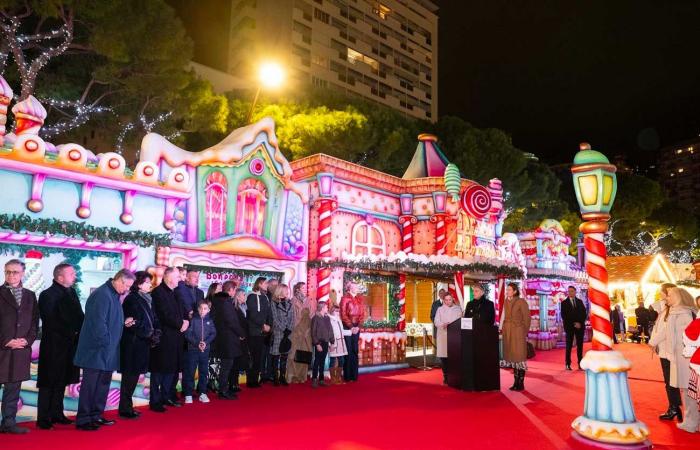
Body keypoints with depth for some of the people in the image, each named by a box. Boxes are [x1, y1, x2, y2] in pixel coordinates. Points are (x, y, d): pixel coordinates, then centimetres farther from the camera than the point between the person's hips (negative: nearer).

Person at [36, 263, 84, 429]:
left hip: (69, 346, 7)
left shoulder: (72, 292, 11)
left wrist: (80, 332, -4)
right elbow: (50, 322, -17)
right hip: (54, 346, -7)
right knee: (49, 382, 1)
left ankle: (57, 414, 25)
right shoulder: (48, 295, -11)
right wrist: (71, 333, -18)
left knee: (61, 381, 15)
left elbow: (79, 316, 12)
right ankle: (43, 418, 10)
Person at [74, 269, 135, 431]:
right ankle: (83, 420, 10)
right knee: (90, 385, 0)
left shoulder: (114, 295, 11)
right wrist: (106, 343, -19)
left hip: (107, 352, 10)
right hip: (96, 350, -10)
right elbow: (98, 322, -23)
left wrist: (123, 322, 8)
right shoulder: (102, 295, -19)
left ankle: (96, 415, 27)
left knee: (103, 383, 16)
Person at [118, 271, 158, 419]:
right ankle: (125, 409, 10)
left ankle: (127, 407, 23)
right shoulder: (132, 299, -12)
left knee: (133, 376, 14)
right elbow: (134, 324, -17)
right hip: (133, 344, -8)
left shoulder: (147, 300, 13)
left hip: (142, 344, 8)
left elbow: (153, 319, 14)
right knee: (130, 377, 0)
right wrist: (150, 334, -13)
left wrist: (156, 332, -3)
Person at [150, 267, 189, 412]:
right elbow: (165, 315, -19)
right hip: (163, 337, -8)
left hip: (176, 338, 8)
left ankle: (166, 397, 25)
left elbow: (183, 312, 17)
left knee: (173, 369, 13)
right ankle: (155, 401, 10)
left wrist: (186, 322, -3)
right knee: (159, 370, 1)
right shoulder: (158, 292, -10)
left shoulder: (176, 292, 16)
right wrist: (180, 324, -11)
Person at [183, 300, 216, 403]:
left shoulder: (209, 321, 4)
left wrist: (206, 342, -13)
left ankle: (202, 393, 18)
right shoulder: (193, 319, -6)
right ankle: (188, 394, 9)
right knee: (190, 372, 1)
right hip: (192, 349, -3)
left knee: (204, 372, 8)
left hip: (205, 350, 3)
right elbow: (187, 334, -8)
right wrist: (197, 343, -16)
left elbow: (213, 333, 3)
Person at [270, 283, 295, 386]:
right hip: (277, 333, -4)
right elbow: (275, 319, -9)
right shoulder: (274, 303, -3)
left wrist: (289, 329, -7)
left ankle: (282, 377, 12)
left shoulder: (289, 303, 12)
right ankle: (276, 377, 5)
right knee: (276, 356, -2)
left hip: (287, 333, 5)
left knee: (285, 356, 6)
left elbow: (292, 318, 7)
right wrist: (284, 330, -12)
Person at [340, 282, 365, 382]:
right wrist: (351, 327, -12)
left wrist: (358, 326, -6)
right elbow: (343, 315, -8)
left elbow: (362, 314, 6)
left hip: (356, 327, 4)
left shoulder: (360, 299, 10)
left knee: (355, 350, 5)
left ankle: (354, 375, 10)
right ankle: (347, 375, 3)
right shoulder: (345, 299, -4)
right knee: (348, 350, -4)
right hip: (347, 327, -4)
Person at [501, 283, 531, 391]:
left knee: (519, 357, -4)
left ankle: (521, 383, 2)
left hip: (518, 332, -6)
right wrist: (504, 330, 8)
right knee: (512, 356, 8)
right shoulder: (506, 302, 10)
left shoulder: (521, 302, -9)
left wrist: (525, 333, -6)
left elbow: (526, 318, -6)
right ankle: (516, 382, 14)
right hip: (507, 332, 6)